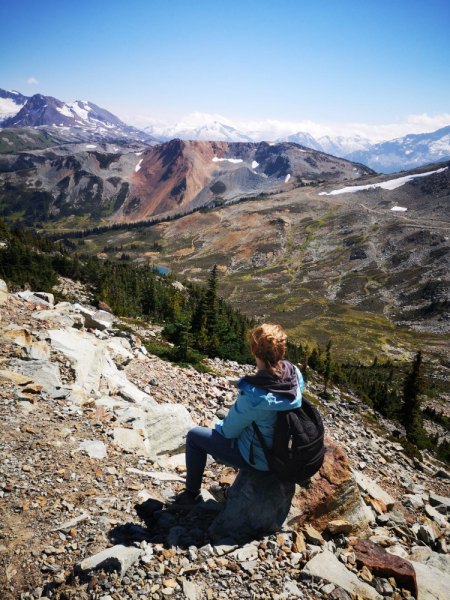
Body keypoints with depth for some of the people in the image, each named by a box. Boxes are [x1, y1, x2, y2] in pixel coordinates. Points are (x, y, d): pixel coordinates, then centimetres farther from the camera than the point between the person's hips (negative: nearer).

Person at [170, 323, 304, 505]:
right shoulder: (295, 373, -18)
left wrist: (219, 425, 5)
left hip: (259, 459, -7)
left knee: (194, 436, 9)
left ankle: (191, 493, 30)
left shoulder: (252, 396, -36)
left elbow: (230, 431, -18)